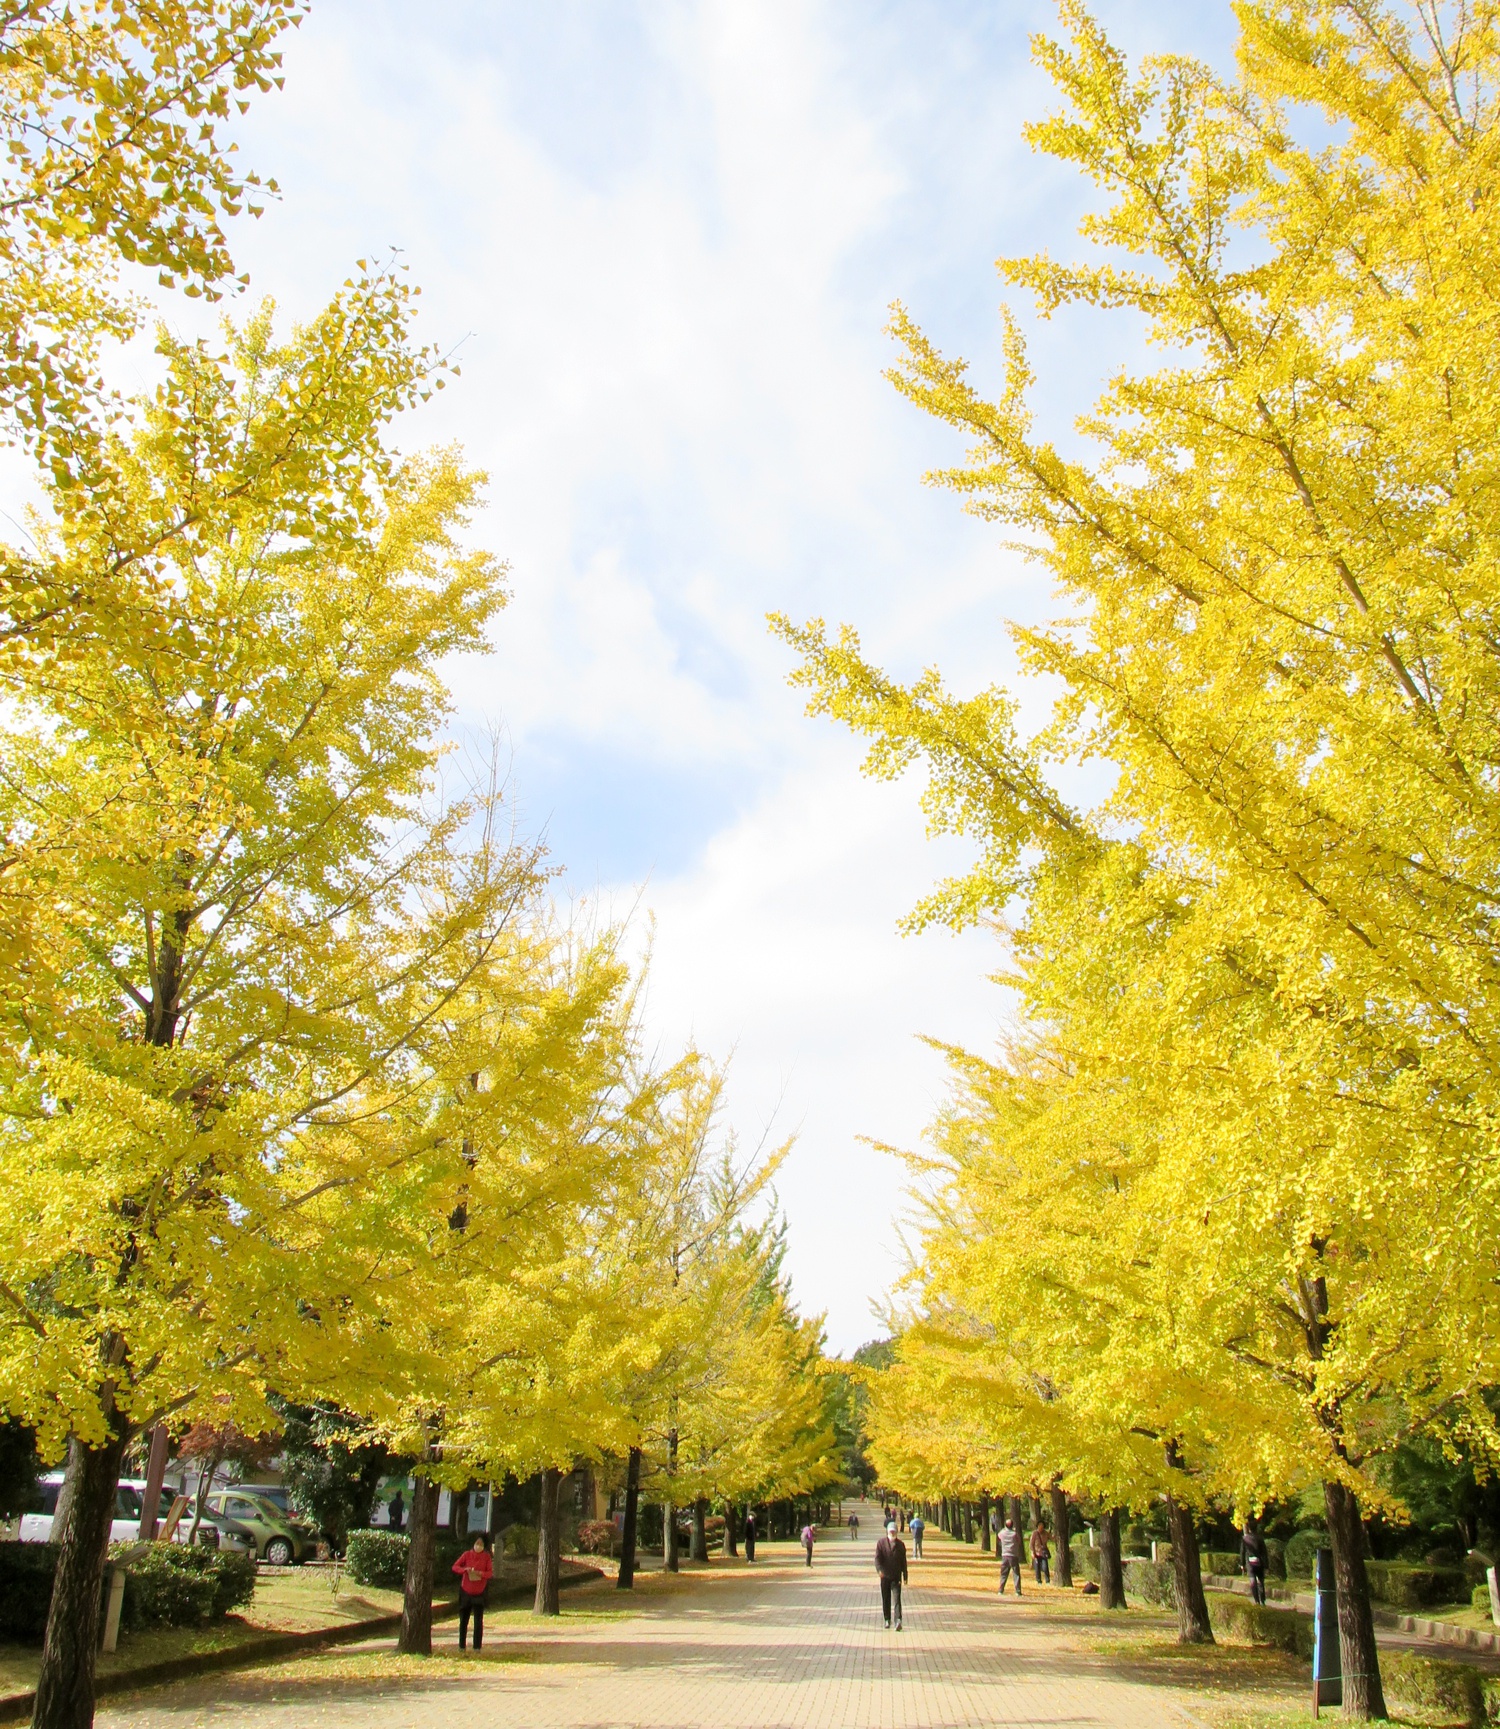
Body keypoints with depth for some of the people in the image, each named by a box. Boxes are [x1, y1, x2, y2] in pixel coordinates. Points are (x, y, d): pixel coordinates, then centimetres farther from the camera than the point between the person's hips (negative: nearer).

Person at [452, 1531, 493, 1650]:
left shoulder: (486, 1557, -1)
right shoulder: (467, 1554, -1)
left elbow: (490, 1573, -6)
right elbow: (455, 1566, -2)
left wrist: (480, 1573, -25)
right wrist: (465, 1570, -21)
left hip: (479, 1592, -1)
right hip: (465, 1591, 1)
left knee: (478, 1621, -3)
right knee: (463, 1619, 7)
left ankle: (477, 1647, 2)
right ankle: (461, 1646, 17)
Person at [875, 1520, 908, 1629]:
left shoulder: (900, 1544, 5)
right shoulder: (881, 1543, 1)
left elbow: (903, 1561, 8)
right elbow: (877, 1558, -7)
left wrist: (905, 1576, 6)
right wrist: (879, 1570, -24)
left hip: (896, 1576, -1)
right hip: (885, 1576, 1)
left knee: (896, 1599, -11)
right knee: (885, 1599, 9)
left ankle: (898, 1620, -19)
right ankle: (887, 1619, 22)